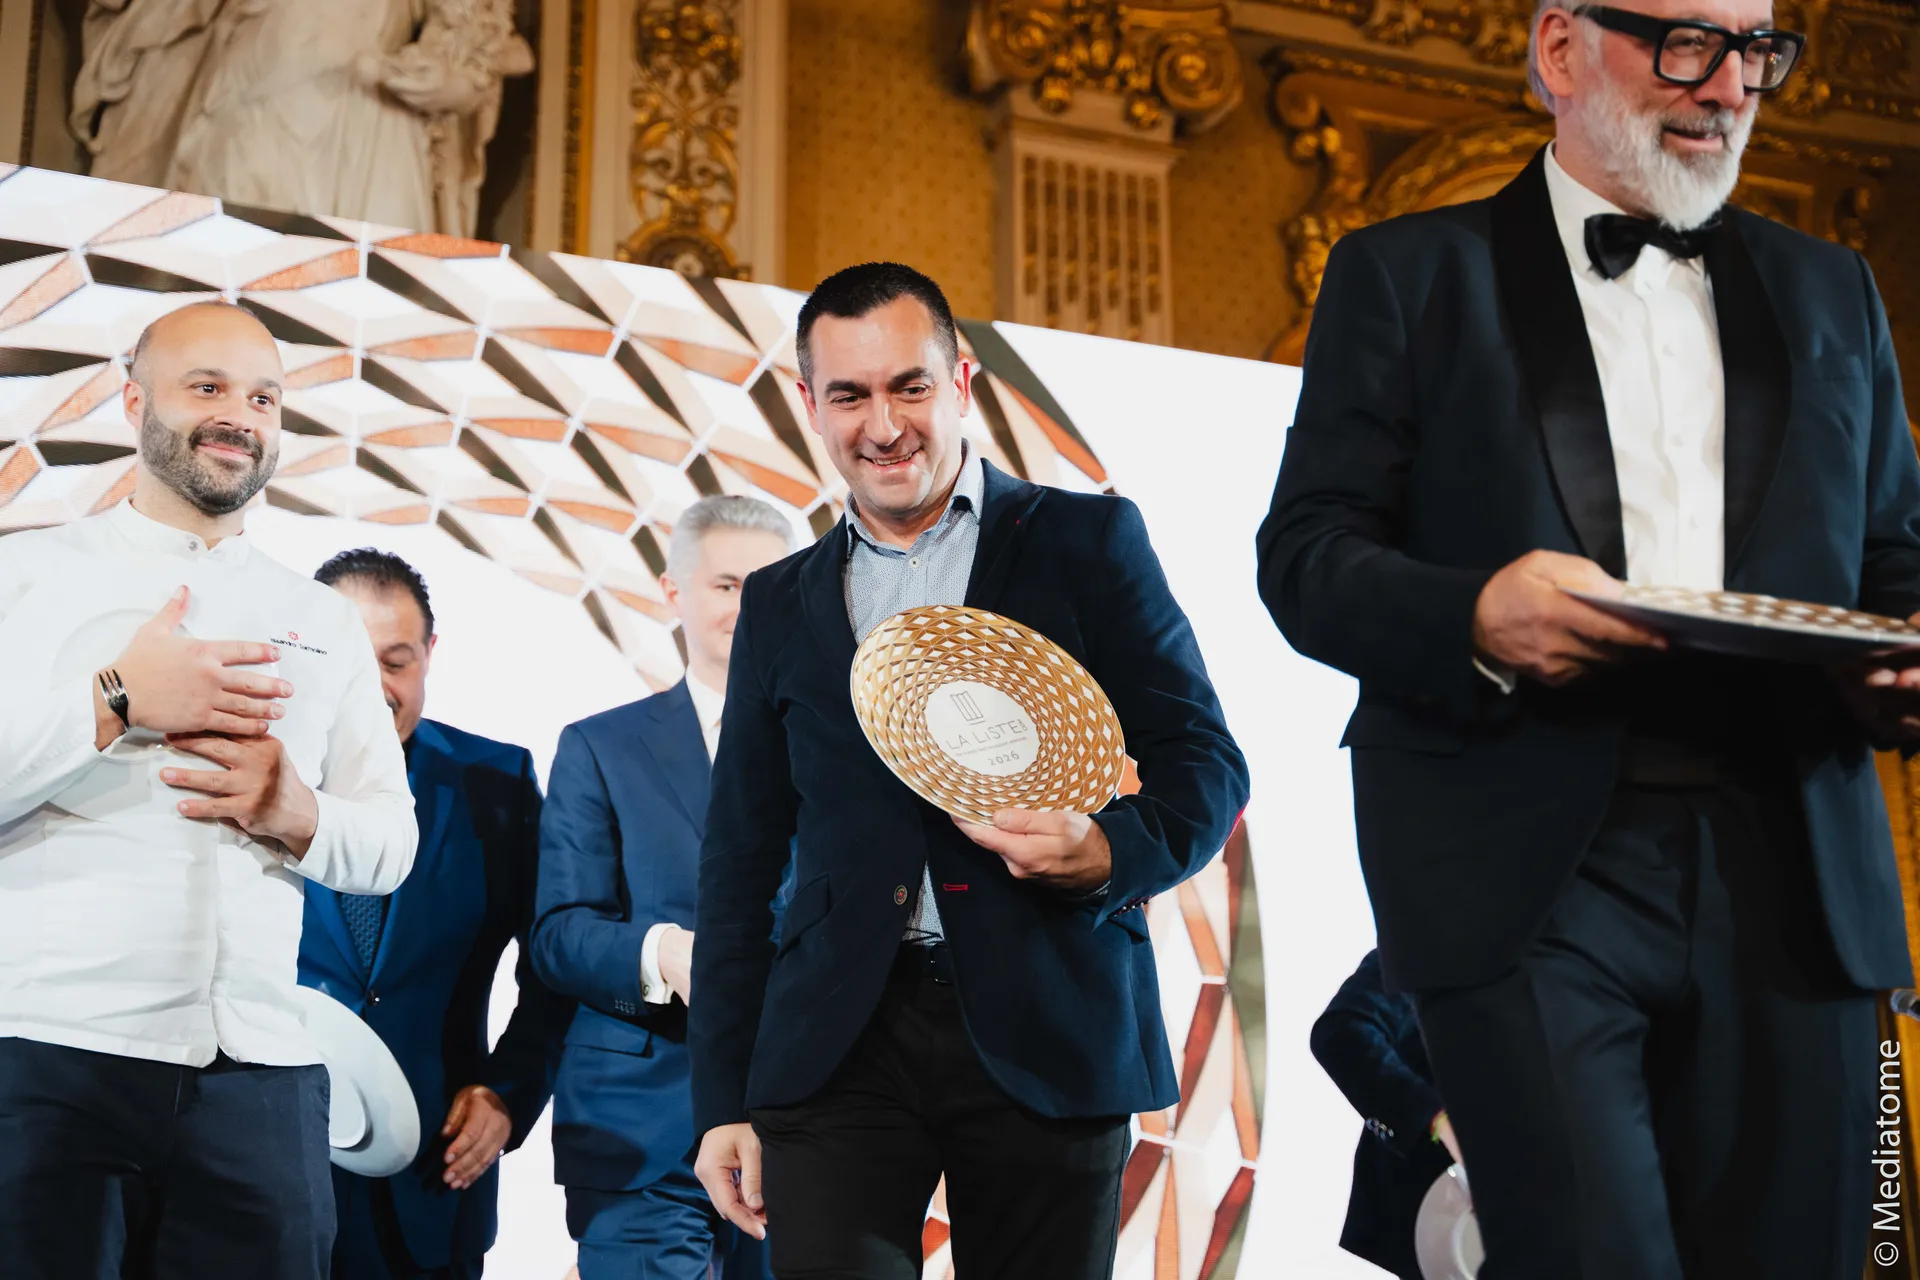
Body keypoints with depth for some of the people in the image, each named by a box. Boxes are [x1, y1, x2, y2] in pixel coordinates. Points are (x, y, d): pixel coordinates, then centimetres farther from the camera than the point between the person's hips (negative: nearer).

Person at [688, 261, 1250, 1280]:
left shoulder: (1087, 541, 8)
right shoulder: (778, 606, 15)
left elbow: (1205, 765, 4)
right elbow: (740, 863, 15)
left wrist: (1108, 852, -18)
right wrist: (723, 1102, 9)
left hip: (1047, 1035, -1)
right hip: (839, 1044, 2)